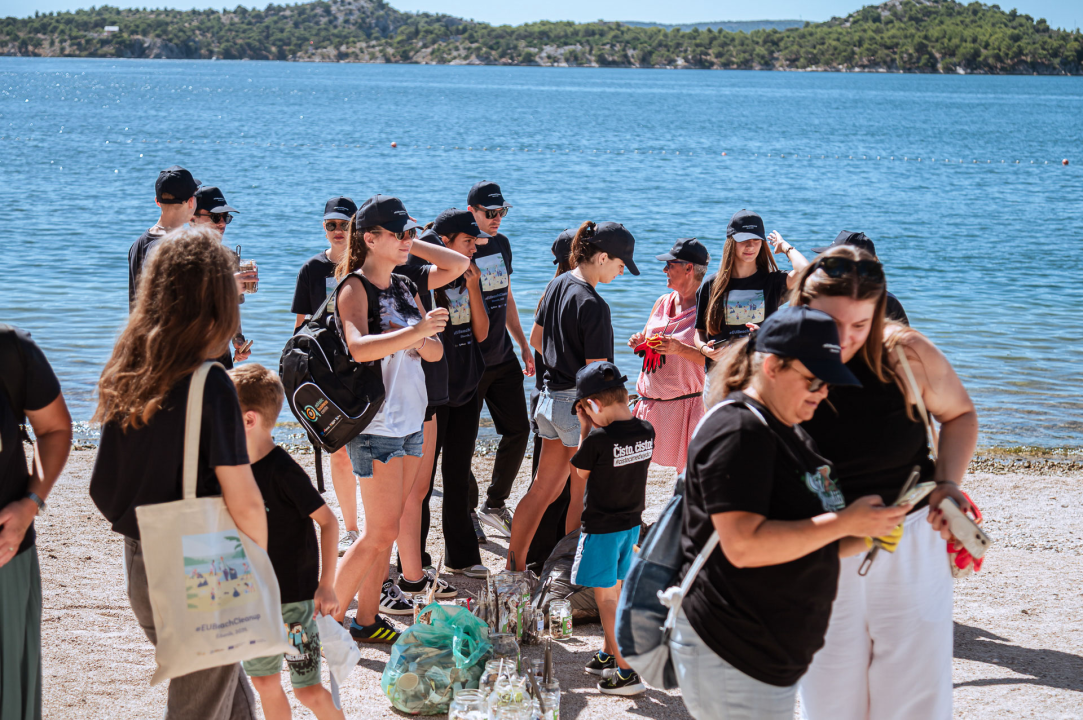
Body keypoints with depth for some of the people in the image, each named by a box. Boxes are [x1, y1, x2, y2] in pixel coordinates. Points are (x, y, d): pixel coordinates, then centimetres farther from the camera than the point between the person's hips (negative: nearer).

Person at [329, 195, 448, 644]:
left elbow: (434, 350, 9)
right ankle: (328, 620, 4)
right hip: (375, 425, -8)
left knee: (387, 529, 10)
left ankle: (367, 619, 18)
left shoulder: (405, 287, 13)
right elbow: (359, 347, -28)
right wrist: (415, 332, -37)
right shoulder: (355, 287, -11)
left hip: (411, 421, 8)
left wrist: (418, 342, -12)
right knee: (379, 533, -7)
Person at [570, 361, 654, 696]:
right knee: (615, 589, 22)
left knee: (605, 597, 2)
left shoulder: (598, 438, -24)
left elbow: (581, 473, -6)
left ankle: (627, 672, 1)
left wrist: (585, 429, -3)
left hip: (601, 528, -7)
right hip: (632, 522, 7)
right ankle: (608, 653, 38)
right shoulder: (646, 431, -6)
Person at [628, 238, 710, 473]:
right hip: (650, 402, 7)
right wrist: (638, 343, 2)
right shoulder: (662, 303, 12)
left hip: (684, 403, -7)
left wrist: (681, 349, -24)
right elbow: (646, 338, 24)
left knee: (688, 473, -5)